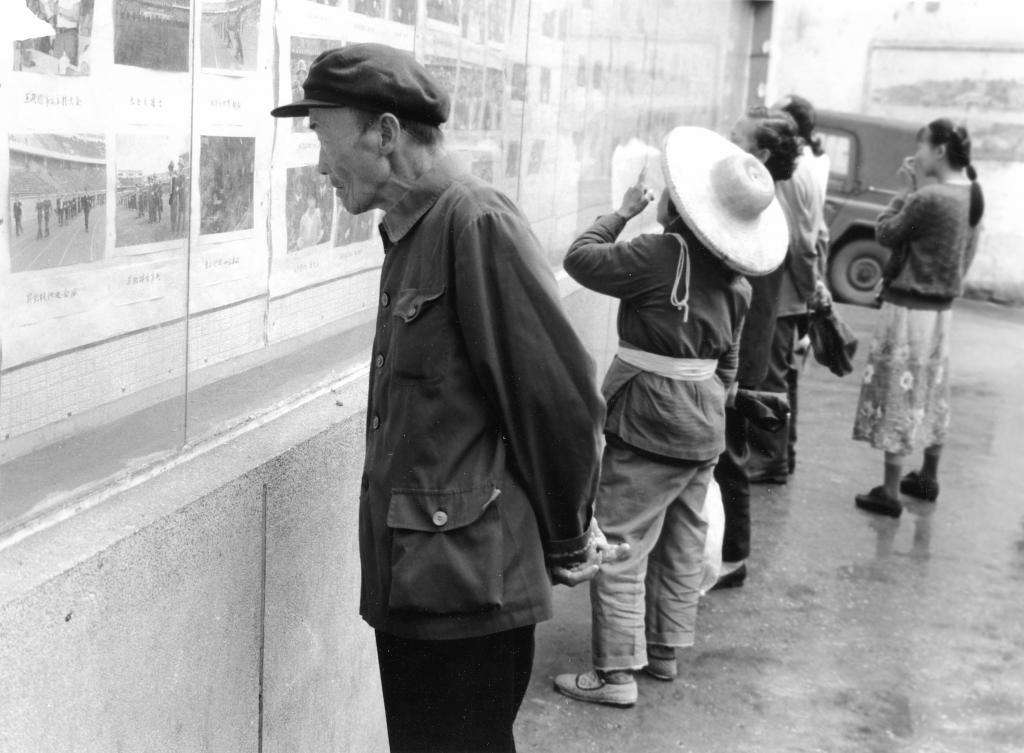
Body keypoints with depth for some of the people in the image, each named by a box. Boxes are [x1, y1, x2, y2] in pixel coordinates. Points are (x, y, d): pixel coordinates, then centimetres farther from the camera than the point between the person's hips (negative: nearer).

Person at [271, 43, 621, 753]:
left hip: (467, 593, -9)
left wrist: (567, 545, -4)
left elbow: (564, 401, -16)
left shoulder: (477, 222, -16)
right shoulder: (410, 234, 12)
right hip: (411, 585, 9)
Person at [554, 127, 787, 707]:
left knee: (620, 546, -2)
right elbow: (728, 360, 14)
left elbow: (581, 260, -9)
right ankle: (666, 650, 30)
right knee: (683, 544, 17)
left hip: (648, 423, -8)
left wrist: (623, 212, 4)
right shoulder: (734, 279, 6)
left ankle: (617, 673, 1)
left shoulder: (661, 256, -19)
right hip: (704, 428, 8)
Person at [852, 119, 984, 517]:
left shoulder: (928, 199, -22)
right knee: (932, 392, 19)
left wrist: (906, 190, -5)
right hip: (942, 306, 8)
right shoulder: (971, 196, 4)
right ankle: (928, 478, 32)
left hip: (909, 307, -8)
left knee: (899, 395, -2)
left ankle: (890, 492, 3)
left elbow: (885, 234, -10)